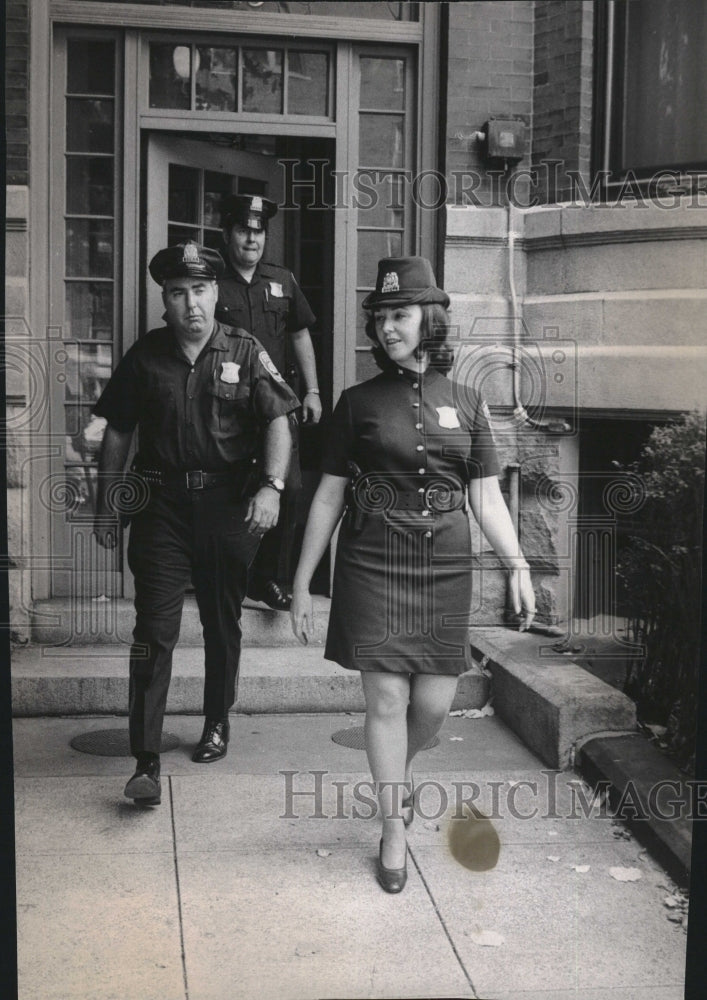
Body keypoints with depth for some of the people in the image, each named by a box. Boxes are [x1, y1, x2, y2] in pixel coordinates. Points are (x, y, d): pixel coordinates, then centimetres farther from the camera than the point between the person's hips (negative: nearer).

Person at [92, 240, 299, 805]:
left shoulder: (245, 352, 0)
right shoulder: (145, 356, 3)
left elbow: (277, 421, -6)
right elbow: (118, 433, 9)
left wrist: (272, 486, -20)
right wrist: (106, 504, 9)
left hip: (229, 504, 0)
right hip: (162, 503, 0)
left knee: (223, 622, 15)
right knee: (154, 628, -8)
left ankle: (218, 724, 36)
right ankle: (146, 762, -7)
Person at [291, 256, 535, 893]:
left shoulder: (465, 404, 7)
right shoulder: (359, 403, 3)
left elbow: (486, 497, 6)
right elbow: (329, 495, 5)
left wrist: (517, 563, -7)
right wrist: (302, 580, 3)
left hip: (445, 570, 2)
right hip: (373, 568, -2)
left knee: (435, 703, 3)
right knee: (386, 697, -2)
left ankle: (399, 769, 38)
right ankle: (394, 830, 14)